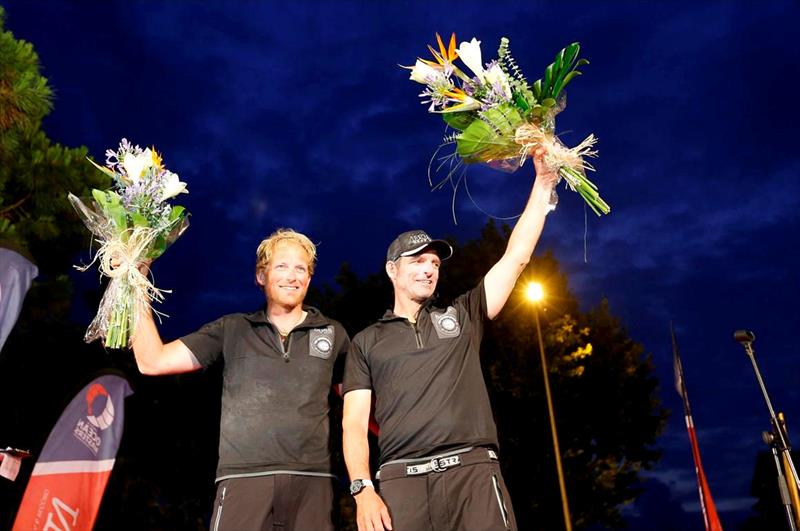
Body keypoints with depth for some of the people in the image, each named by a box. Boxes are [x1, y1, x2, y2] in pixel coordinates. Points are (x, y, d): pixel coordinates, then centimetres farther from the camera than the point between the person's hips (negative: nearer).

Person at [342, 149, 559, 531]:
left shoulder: (462, 316, 17)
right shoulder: (366, 342, 15)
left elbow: (516, 258, 11)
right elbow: (354, 423, 7)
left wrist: (543, 184, 8)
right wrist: (363, 490, -7)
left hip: (473, 471, 1)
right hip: (400, 479, 0)